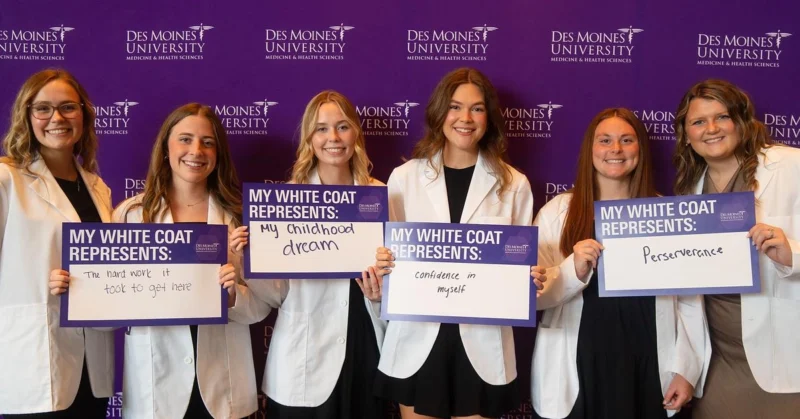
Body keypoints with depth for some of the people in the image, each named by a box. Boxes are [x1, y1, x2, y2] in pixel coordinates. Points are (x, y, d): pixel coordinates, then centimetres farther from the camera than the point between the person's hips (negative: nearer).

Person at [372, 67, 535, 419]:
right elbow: (389, 255, 6)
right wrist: (382, 266, -16)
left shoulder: (513, 184, 2)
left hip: (482, 342, 0)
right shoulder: (404, 177, 2)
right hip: (417, 340, 0)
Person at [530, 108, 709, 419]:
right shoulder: (557, 212, 0)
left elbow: (689, 299, 2)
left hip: (646, 368, 1)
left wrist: (687, 370, -3)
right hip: (577, 369, -1)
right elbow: (533, 293, -4)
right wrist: (574, 270, -20)